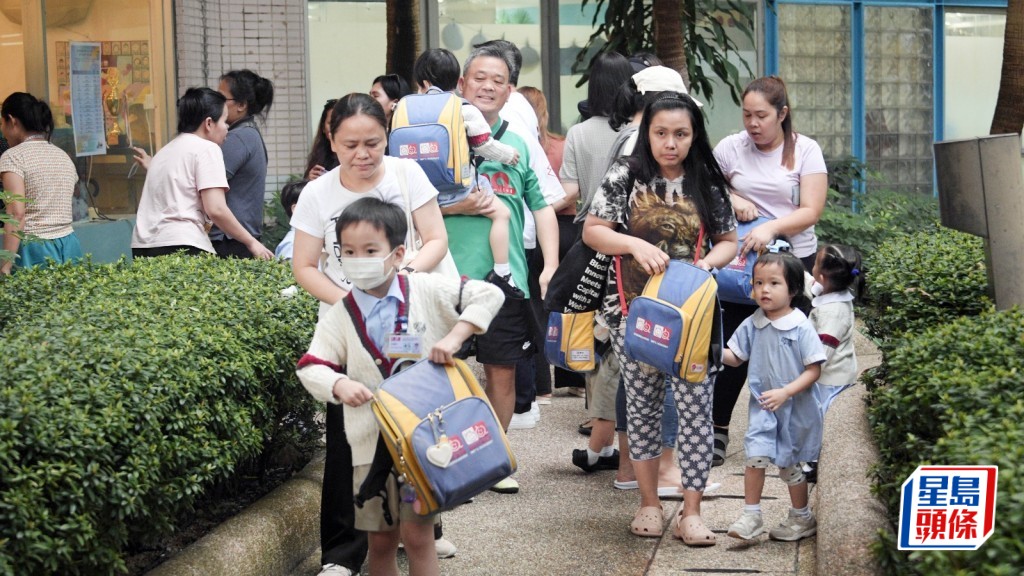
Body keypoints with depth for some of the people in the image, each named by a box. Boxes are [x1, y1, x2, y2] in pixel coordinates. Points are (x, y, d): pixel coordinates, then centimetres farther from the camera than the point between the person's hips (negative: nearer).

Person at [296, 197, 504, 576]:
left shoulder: (428, 292, -4)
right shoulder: (340, 317, 0)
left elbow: (488, 295, -5)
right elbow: (311, 367, -3)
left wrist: (454, 336, -16)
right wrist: (340, 384, -24)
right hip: (372, 441, 2)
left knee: (416, 534, -6)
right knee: (380, 540, 10)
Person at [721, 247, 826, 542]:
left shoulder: (801, 327, -14)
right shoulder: (752, 326, -1)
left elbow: (814, 370, -14)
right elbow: (735, 357, 9)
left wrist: (785, 392, -24)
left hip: (795, 408, -3)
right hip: (762, 407, 3)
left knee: (789, 465, 10)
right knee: (756, 456, -12)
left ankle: (802, 518, 29)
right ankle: (751, 517, -2)